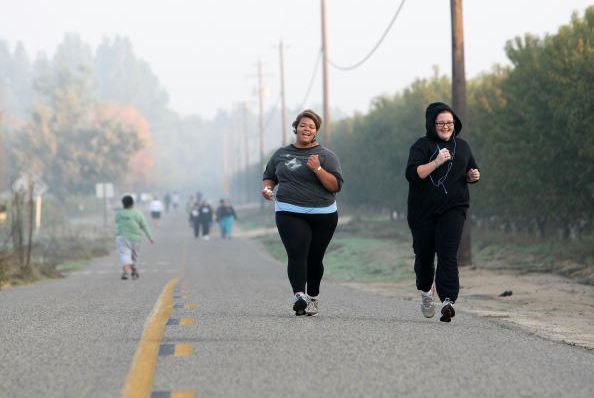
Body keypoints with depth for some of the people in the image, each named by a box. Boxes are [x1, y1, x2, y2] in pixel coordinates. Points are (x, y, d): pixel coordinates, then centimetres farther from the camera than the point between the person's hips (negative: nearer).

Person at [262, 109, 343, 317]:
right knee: (297, 254, -18)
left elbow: (336, 185, -4)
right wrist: (267, 187, 3)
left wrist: (318, 169, -17)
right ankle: (299, 296, -31)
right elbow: (269, 176, 25)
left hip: (322, 215, 0)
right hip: (289, 214, 0)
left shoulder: (325, 155, 4)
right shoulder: (281, 154, 13)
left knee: (314, 259, 5)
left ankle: (313, 298, 24)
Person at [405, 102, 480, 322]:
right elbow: (412, 173, -15)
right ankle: (425, 291, 39)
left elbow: (472, 170, 25)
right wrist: (436, 162, -24)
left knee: (448, 254, -14)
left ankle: (448, 301, -24)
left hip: (453, 209, 1)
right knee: (424, 253, 10)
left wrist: (473, 176, 1)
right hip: (423, 211, -1)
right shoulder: (421, 146, -3)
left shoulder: (462, 146, 11)